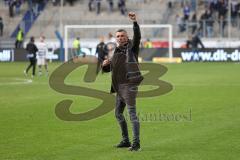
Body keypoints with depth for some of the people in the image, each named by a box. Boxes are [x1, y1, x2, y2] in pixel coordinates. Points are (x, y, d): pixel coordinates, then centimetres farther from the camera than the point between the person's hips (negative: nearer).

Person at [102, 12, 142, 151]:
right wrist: (105, 64, 0)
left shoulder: (131, 47, 1)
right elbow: (107, 69, 24)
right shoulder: (117, 51, 21)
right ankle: (126, 140, 27)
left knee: (132, 113, -15)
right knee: (118, 113, 16)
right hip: (120, 87, 9)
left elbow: (137, 36, -19)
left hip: (129, 85, -9)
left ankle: (136, 143, -20)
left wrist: (135, 22, -33)